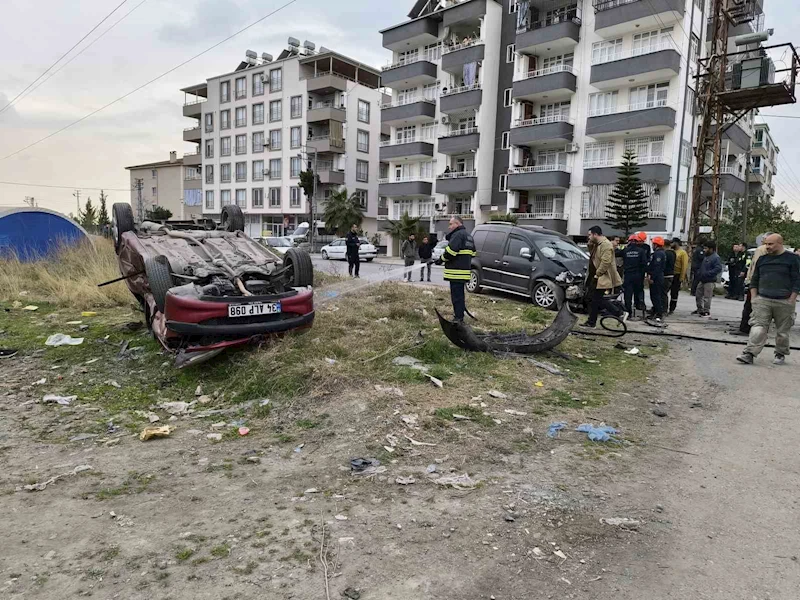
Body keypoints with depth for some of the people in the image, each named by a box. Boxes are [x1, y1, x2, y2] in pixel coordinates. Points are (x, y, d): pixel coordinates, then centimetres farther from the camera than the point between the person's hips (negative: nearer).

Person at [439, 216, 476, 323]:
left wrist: (442, 259, -6)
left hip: (457, 272, -10)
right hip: (465, 269, 10)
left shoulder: (458, 235, -14)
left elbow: (450, 251, -22)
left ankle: (458, 318, -7)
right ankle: (460, 316, 26)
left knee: (456, 295, -7)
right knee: (460, 295, 18)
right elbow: (473, 253, 25)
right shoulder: (468, 235, 20)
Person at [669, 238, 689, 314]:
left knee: (674, 293, 2)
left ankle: (672, 309, 9)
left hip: (677, 276, -6)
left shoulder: (683, 253, -8)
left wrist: (682, 278, -16)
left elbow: (684, 266, -12)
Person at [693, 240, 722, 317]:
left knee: (707, 297, -4)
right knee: (698, 295, 16)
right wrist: (699, 273, 11)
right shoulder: (706, 257, 15)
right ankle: (700, 309, 29)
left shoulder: (716, 257, -14)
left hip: (709, 281, -10)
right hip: (702, 280, 10)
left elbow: (718, 268, -23)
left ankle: (706, 311, 7)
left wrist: (707, 273, -26)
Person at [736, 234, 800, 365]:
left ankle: (781, 354, 23)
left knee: (782, 331, 8)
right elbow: (754, 280, 16)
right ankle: (749, 354, -15)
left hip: (784, 302, -2)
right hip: (762, 300, 2)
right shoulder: (762, 259, 12)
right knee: (758, 327, -9)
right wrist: (753, 297, 7)